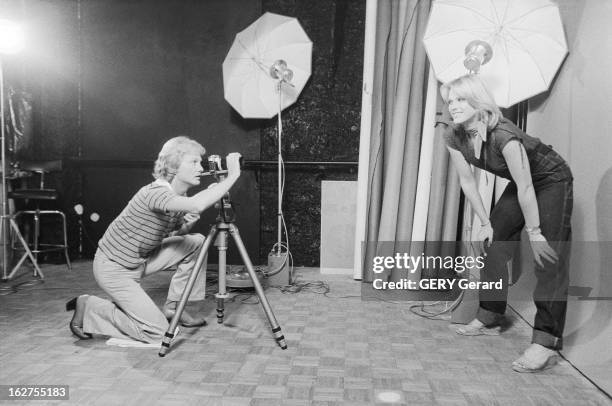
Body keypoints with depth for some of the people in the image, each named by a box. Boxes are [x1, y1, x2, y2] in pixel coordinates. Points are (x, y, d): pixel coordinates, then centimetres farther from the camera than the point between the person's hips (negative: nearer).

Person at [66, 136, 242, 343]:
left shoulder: (180, 197, -3)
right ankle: (88, 308, 5)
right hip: (114, 268, -8)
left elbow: (175, 234, 13)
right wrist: (231, 176, -40)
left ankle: (173, 307, 11)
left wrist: (187, 224, -10)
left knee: (196, 242, -1)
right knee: (157, 331, -10)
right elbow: (197, 205, -49)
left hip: (140, 260, 9)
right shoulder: (155, 193, -29)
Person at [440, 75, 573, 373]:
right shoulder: (453, 137, -14)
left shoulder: (503, 135, -35)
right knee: (492, 245, 6)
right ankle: (489, 319, 19)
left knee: (550, 258, -15)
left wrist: (534, 232, -22)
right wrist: (485, 223, -1)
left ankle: (546, 343, -14)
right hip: (523, 183, 8)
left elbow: (526, 187, -29)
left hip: (552, 180, -7)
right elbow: (467, 181, -5)